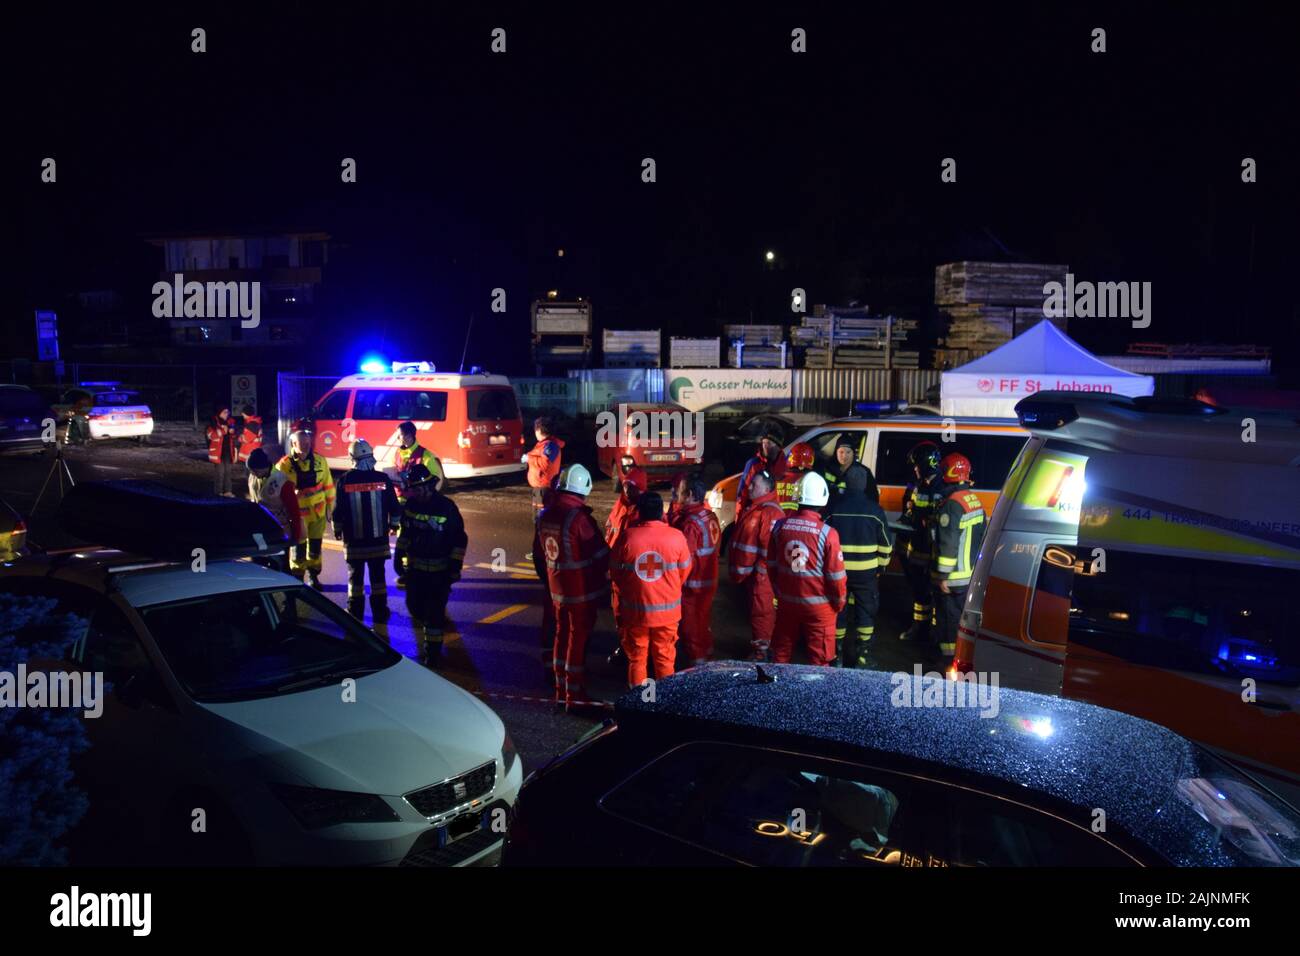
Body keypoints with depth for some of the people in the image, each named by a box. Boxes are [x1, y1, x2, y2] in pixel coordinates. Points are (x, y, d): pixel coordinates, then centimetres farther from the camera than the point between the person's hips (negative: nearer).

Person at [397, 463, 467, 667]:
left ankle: (433, 650, 9)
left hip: (439, 570, -5)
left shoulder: (446, 507, -14)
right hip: (415, 566, 5)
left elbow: (460, 539, -10)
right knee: (414, 605, 13)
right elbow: (404, 531, 16)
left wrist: (455, 566, -12)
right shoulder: (411, 504, 1)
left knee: (435, 611, -2)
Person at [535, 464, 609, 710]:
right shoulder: (579, 518, -22)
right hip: (582, 591, -7)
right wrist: (601, 578, 3)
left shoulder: (545, 516, 1)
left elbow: (539, 552, 13)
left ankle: (561, 689, 28)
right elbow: (601, 555, -16)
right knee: (578, 640, 2)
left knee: (562, 635, 18)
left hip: (557, 589, 7)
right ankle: (574, 695, 9)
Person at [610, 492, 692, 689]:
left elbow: (615, 572, 2)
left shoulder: (628, 536, -11)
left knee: (637, 658, 15)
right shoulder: (676, 536, -10)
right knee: (665, 659, 15)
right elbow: (684, 572, 3)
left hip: (635, 610, 0)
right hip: (667, 610, 0)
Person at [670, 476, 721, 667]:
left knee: (691, 622, 4)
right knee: (704, 618, 22)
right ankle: (707, 652, 36)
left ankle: (696, 659, 11)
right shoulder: (711, 517, 2)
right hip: (709, 580, 9)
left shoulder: (690, 523, -25)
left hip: (692, 583, -9)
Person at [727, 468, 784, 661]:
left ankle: (761, 652, 6)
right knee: (754, 610, 20)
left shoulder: (771, 513, -19)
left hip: (761, 576, -10)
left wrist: (760, 573, -22)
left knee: (761, 611, -2)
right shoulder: (752, 509, 14)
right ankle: (755, 645, 32)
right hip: (748, 573, 10)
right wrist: (738, 570, 21)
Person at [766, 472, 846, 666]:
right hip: (818, 605, -4)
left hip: (786, 601, 4)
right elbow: (836, 575, -12)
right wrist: (839, 602, 5)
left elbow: (771, 564, 5)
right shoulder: (827, 533, -18)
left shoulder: (780, 526, -6)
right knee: (819, 659, 8)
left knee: (781, 652, 18)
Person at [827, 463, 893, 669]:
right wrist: (881, 565, 14)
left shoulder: (834, 507, -6)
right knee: (866, 611, 10)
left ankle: (837, 655, 18)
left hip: (837, 569, 1)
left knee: (838, 609, 12)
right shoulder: (874, 509, -7)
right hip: (866, 571, -1)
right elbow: (885, 543, 0)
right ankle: (863, 656, 12)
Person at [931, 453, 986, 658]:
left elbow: (948, 544, -22)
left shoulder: (951, 504, -20)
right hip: (973, 573, 9)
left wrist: (942, 576, -18)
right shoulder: (975, 500, 8)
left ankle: (950, 653, 7)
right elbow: (981, 536, 15)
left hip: (954, 578, -9)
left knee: (950, 618, 1)